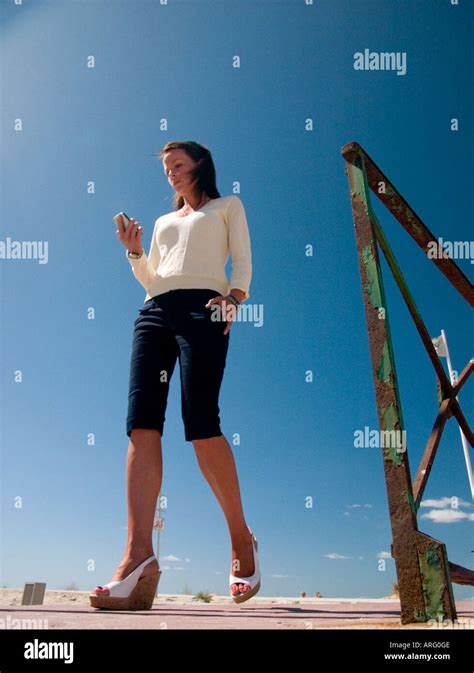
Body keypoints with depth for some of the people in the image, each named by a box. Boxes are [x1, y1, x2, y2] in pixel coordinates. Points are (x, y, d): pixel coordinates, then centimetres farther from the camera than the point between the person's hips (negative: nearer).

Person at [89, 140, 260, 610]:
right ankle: (139, 555, -22)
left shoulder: (227, 206, 22)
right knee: (141, 422, -15)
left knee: (200, 421, -19)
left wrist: (234, 295, -10)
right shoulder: (164, 221, 35)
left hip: (201, 309, -5)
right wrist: (133, 251, 11)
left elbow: (243, 261, 9)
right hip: (154, 311, 5)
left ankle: (241, 540, -2)